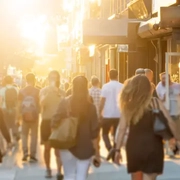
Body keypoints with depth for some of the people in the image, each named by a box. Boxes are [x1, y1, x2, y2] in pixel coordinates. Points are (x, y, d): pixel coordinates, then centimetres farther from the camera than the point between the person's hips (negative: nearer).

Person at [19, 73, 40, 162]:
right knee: (34, 135, 7)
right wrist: (38, 113, 9)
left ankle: (25, 152, 1)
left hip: (25, 116, 1)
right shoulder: (37, 91, -6)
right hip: (34, 116, -1)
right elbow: (39, 105, -5)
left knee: (24, 135, 15)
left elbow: (20, 105, -1)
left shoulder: (22, 91, -2)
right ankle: (32, 155, 6)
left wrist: (21, 114, 8)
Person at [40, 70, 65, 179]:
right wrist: (50, 91, -24)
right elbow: (42, 103, -18)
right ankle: (48, 169, 19)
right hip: (47, 121, 0)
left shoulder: (62, 92, 5)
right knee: (47, 147, 7)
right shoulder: (44, 91, 0)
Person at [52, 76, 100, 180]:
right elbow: (94, 132, -5)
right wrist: (97, 153, 1)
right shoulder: (91, 107, -5)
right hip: (85, 148, 0)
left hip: (68, 146, 1)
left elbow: (55, 123, -8)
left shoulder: (65, 104, -4)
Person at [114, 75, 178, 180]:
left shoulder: (128, 105, 1)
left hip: (133, 147, 2)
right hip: (152, 147, -2)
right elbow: (169, 122, -9)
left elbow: (122, 129, -2)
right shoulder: (155, 102, -2)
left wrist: (118, 150, 3)